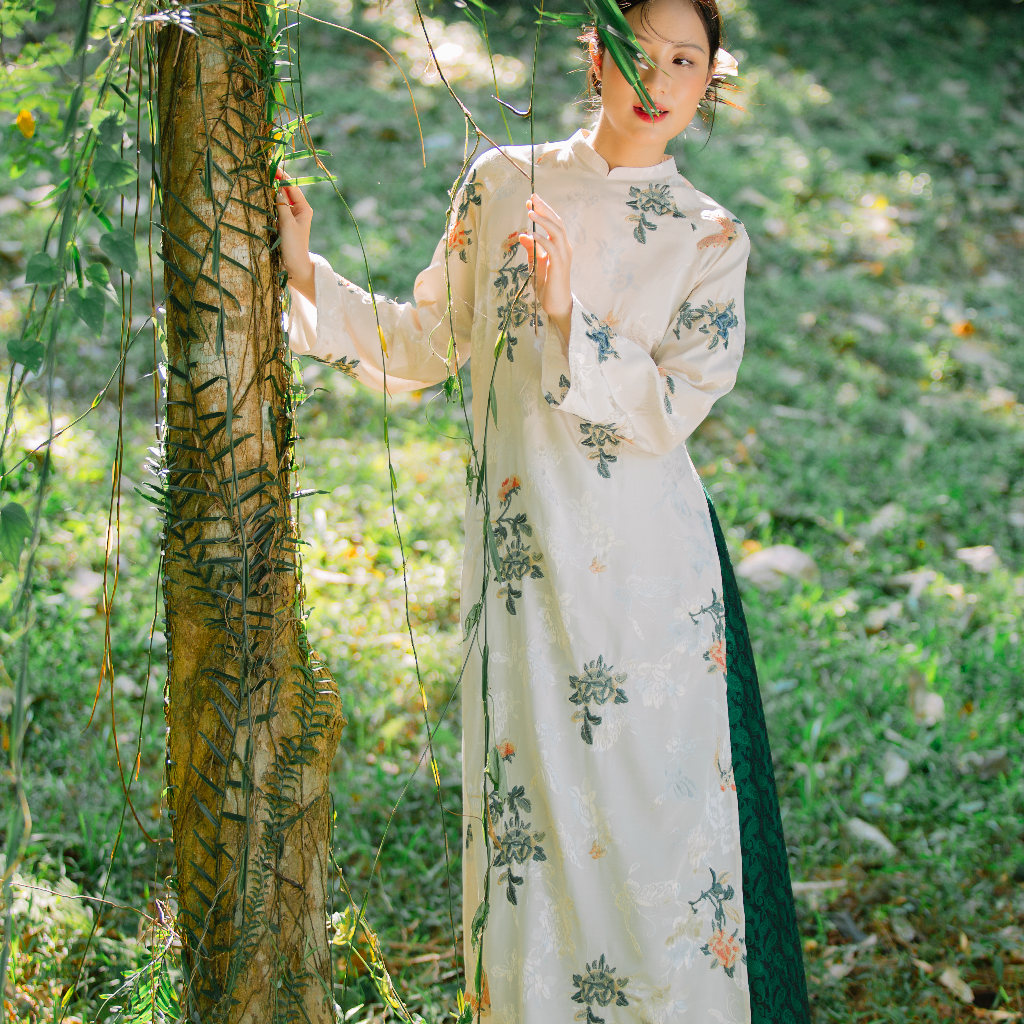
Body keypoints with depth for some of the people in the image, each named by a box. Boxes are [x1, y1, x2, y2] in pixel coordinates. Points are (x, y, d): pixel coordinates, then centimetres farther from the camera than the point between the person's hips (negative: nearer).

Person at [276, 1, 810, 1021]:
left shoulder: (711, 239, 2)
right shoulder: (501, 183, 6)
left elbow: (673, 408, -9)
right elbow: (424, 343, 11)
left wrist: (570, 321, -19)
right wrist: (304, 272, 4)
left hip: (645, 569, -1)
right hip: (520, 556, 1)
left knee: (652, 805, 1)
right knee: (527, 806, 7)